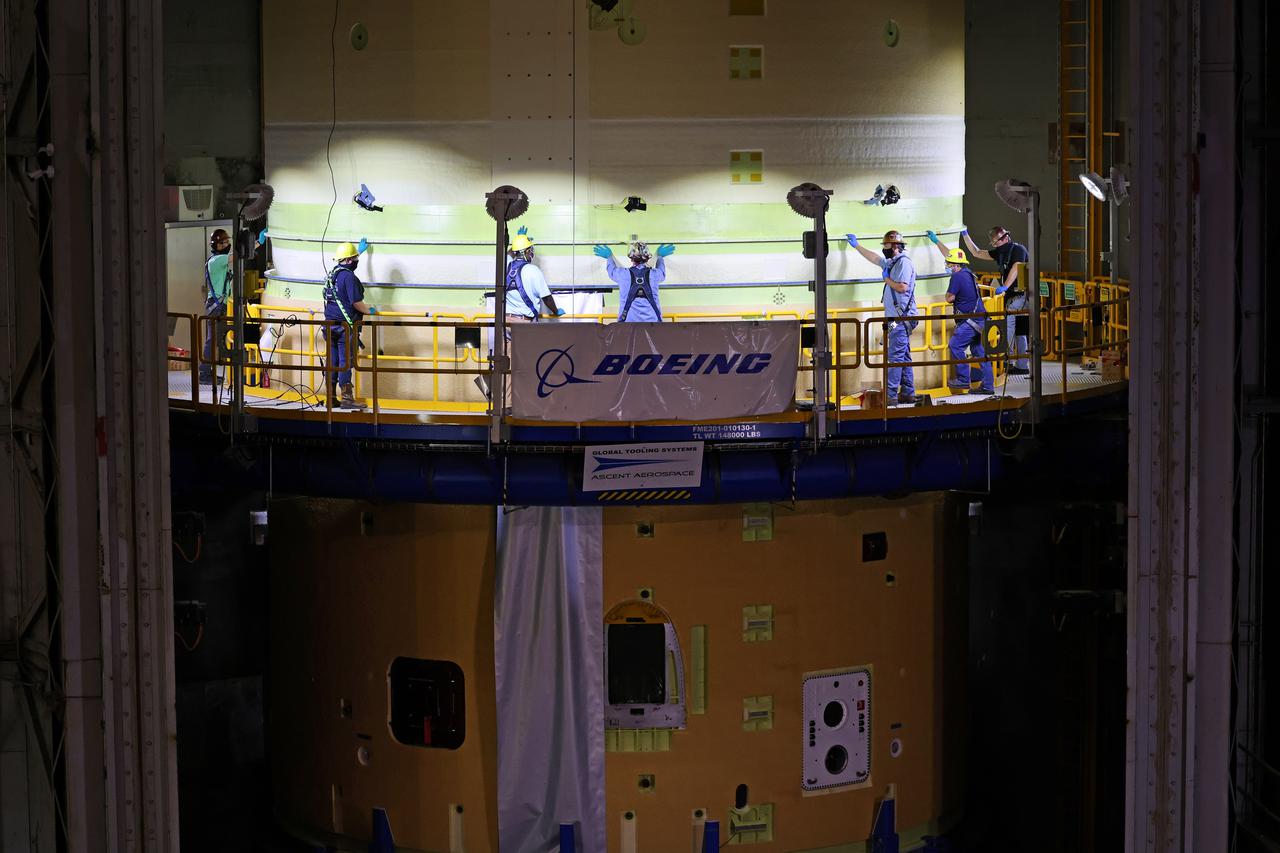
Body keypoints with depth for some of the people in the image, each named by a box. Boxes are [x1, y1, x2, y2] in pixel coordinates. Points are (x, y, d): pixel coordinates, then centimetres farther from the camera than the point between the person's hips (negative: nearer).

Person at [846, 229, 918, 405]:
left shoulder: (904, 262, -11)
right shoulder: (892, 263, 19)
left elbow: (902, 287, -23)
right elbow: (874, 258, 36)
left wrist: (887, 279, -7)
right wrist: (856, 246, 43)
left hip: (901, 319, -10)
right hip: (898, 318, 10)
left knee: (896, 356, -12)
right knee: (903, 357, 11)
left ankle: (890, 396, -14)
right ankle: (908, 393, 14)